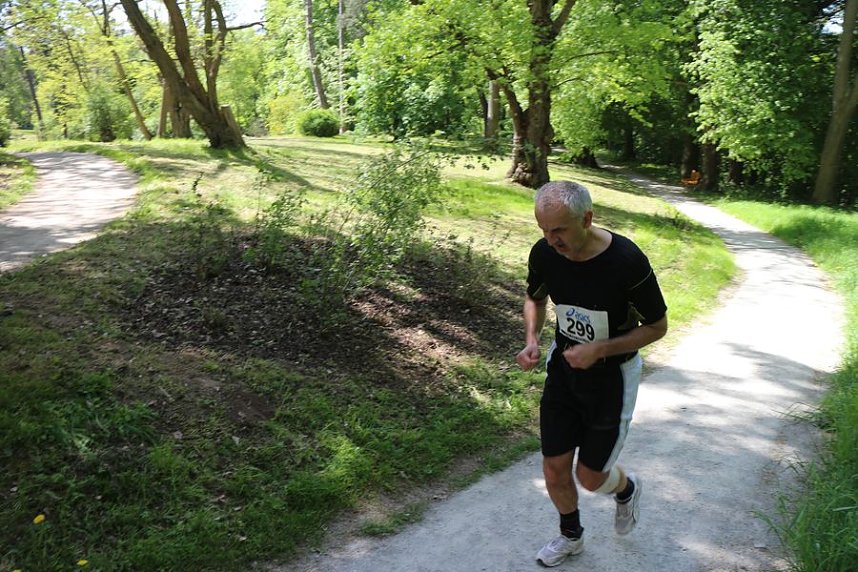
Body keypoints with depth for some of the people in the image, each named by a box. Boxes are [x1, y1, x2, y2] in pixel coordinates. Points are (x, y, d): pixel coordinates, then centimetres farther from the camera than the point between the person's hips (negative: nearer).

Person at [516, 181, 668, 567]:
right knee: (554, 470, 10)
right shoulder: (544, 253, -14)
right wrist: (531, 339, -10)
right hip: (563, 367, 4)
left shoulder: (627, 261, -27)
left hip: (612, 374, -4)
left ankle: (627, 488, 44)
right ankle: (571, 536, 41)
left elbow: (657, 327, -14)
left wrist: (599, 350, -24)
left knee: (590, 476, 6)